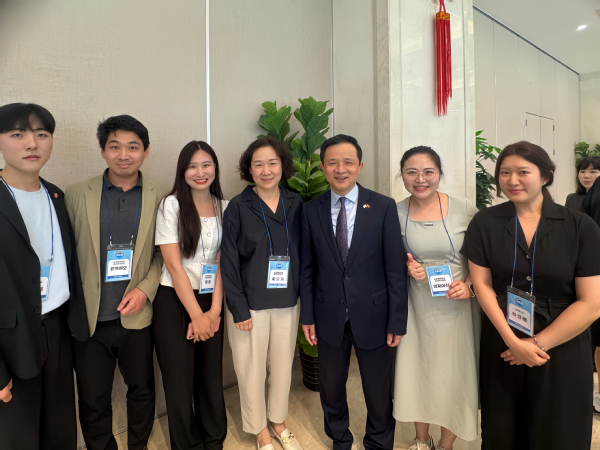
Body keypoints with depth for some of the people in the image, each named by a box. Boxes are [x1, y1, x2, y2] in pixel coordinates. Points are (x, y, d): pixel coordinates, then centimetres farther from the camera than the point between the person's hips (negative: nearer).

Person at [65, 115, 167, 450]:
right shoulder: (76, 195, -2)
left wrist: (145, 289, -11)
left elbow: (164, 253, 2)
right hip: (89, 319, 0)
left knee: (142, 391, 18)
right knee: (93, 401, 15)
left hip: (137, 317, 1)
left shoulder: (160, 197, -3)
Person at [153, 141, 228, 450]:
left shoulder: (224, 208, 4)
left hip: (211, 303, 3)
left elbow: (222, 262, 1)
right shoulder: (171, 205, -5)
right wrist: (197, 315, -11)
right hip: (174, 303, -3)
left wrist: (213, 311, -9)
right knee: (179, 384, 7)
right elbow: (173, 264, -10)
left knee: (211, 379, 11)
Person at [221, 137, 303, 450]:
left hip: (287, 303, 3)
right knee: (252, 369, 11)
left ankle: (277, 421, 41)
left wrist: (303, 295, 1)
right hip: (250, 304, -2)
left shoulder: (295, 204, 1)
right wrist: (239, 309, -10)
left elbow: (302, 254, 6)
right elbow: (229, 262, -7)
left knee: (282, 366, 15)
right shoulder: (238, 207, -7)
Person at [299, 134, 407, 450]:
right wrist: (307, 316, 1)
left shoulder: (384, 207, -8)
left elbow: (396, 268, -7)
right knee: (330, 389, 20)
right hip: (329, 317, 2)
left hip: (373, 316, -1)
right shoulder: (311, 210, -2)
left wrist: (397, 322, -7)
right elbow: (307, 268, 2)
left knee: (378, 393, 16)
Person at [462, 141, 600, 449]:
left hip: (562, 352, 0)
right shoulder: (484, 223, -3)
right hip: (501, 346, 1)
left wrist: (538, 343, -11)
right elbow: (482, 284, -5)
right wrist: (513, 341, -13)